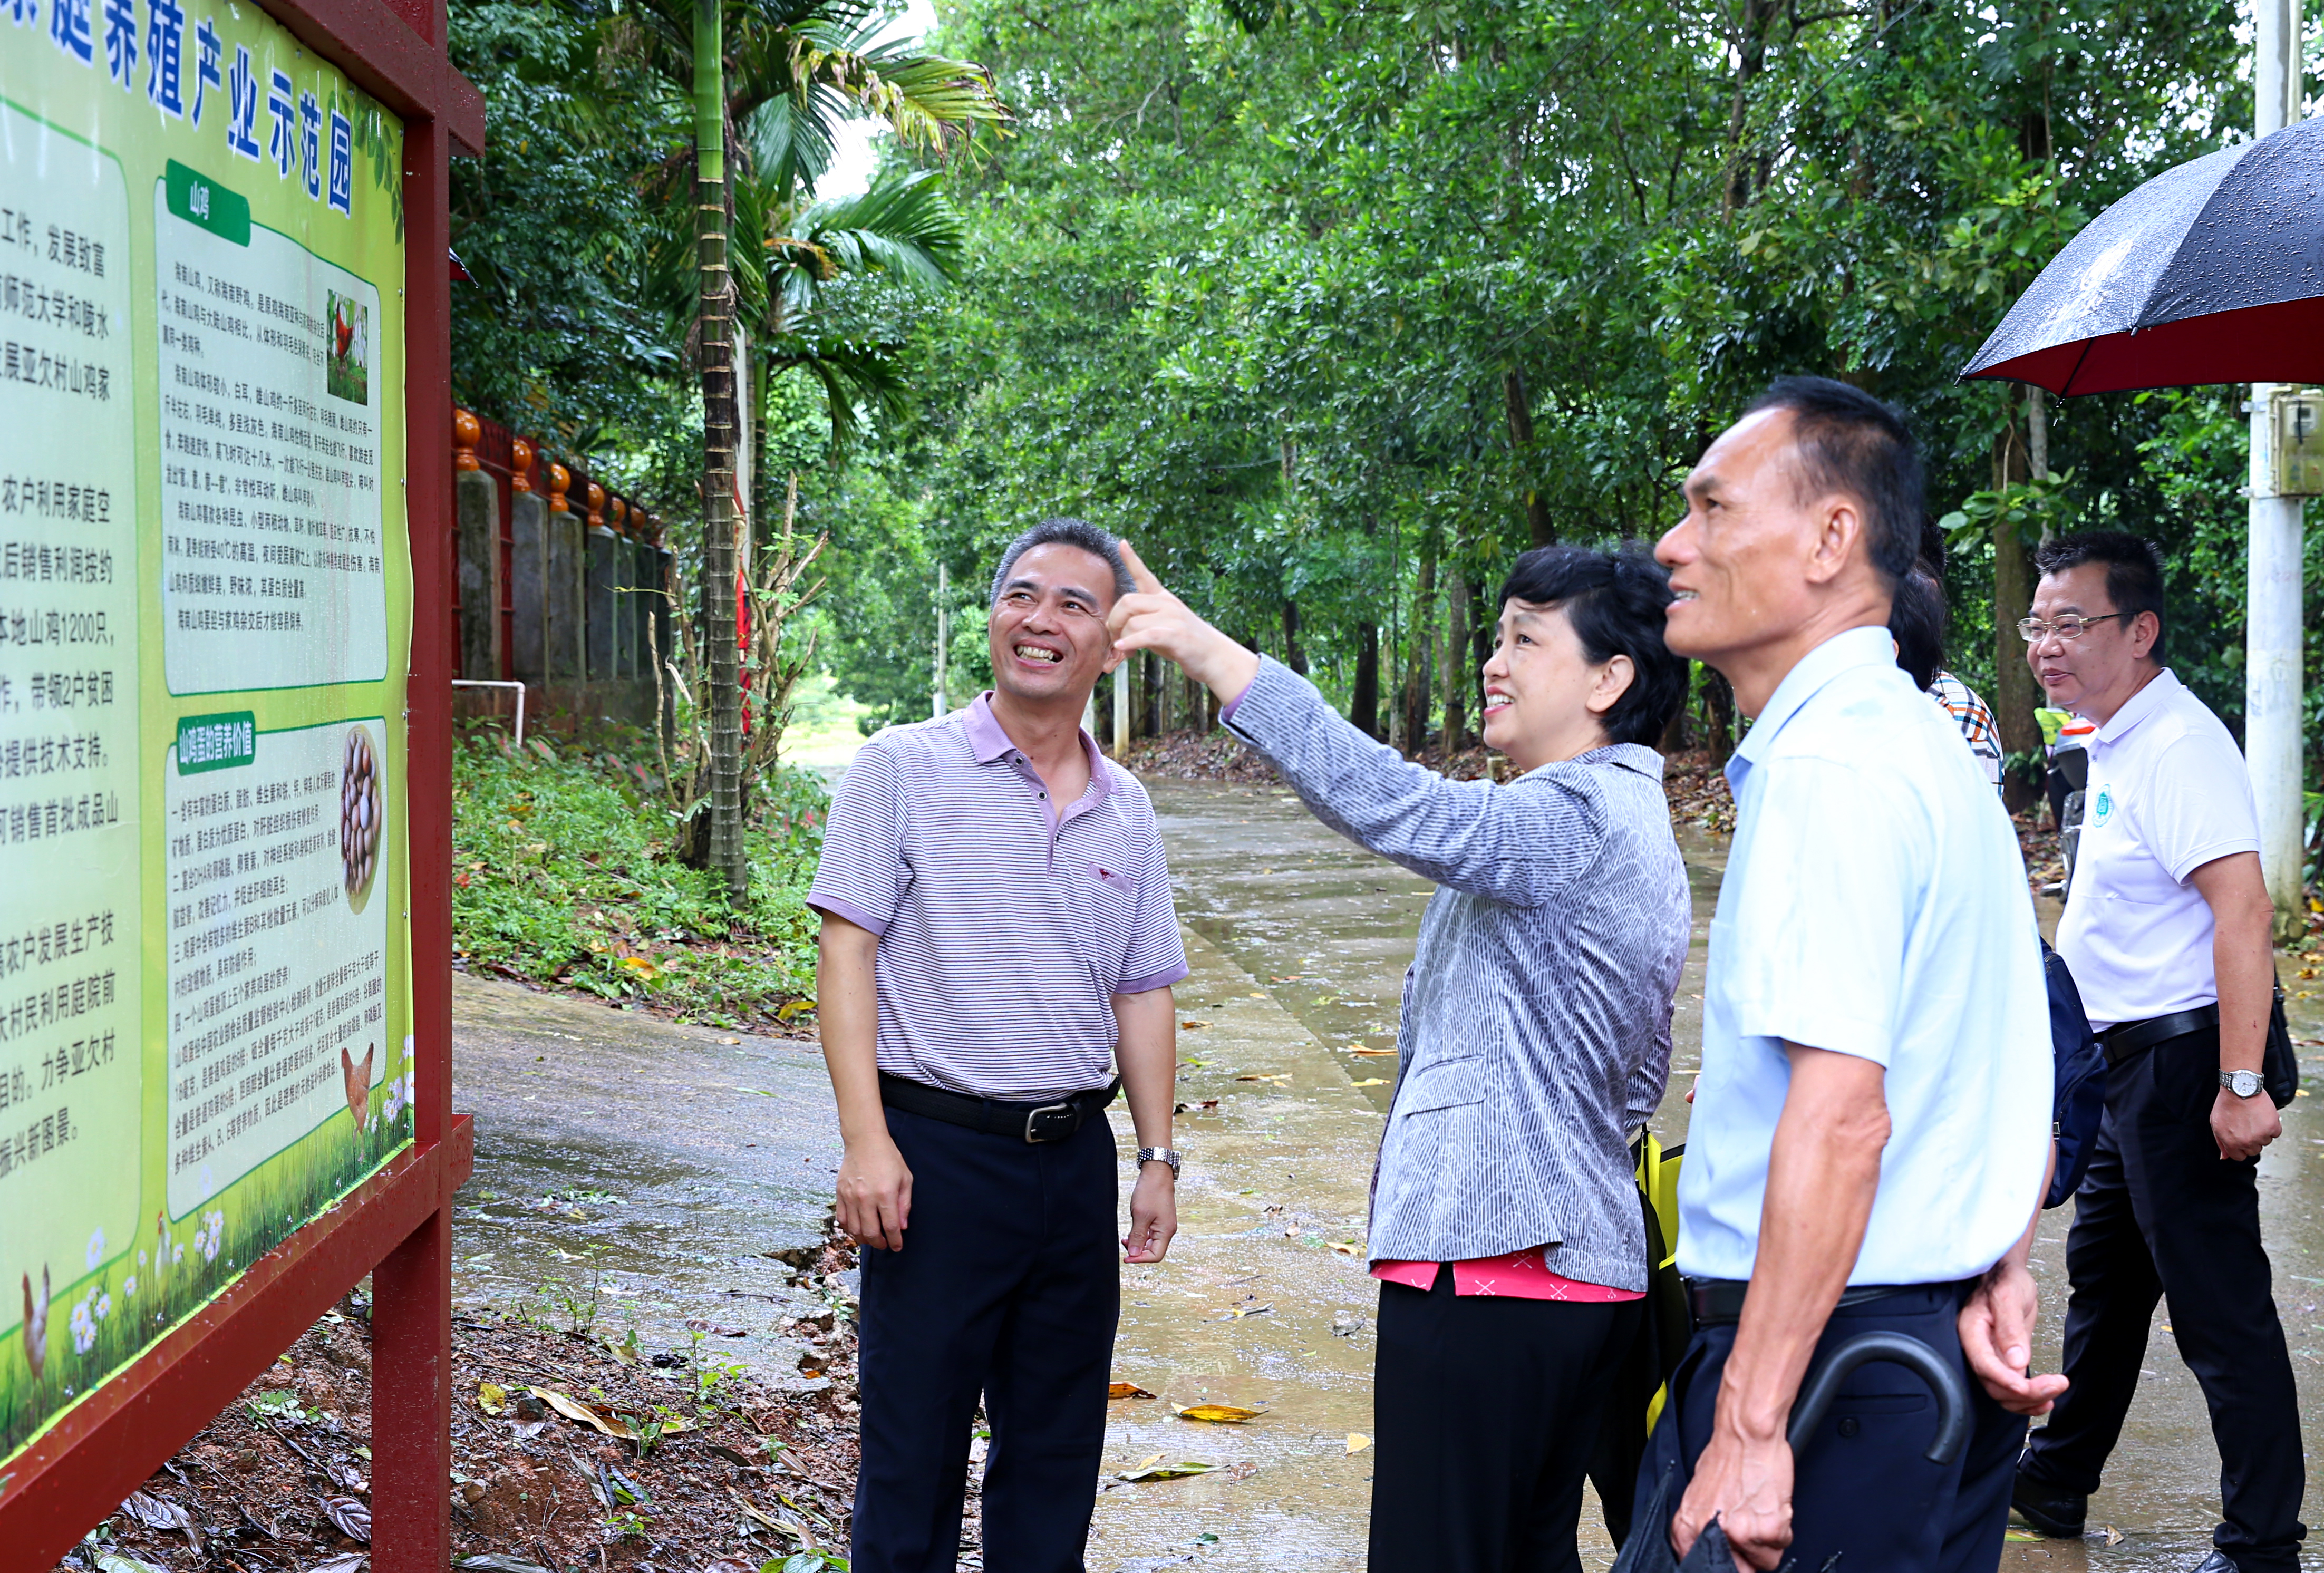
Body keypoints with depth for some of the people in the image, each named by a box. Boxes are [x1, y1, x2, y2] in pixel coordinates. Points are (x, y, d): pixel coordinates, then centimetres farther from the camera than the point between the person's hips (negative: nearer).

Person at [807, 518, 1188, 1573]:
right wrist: (865, 1138, -15)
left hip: (1076, 1157, 5)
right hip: (937, 1148, -4)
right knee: (914, 1445, 2)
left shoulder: (1125, 809, 11)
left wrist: (1158, 1157, 10)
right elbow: (846, 950, -8)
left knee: (1058, 1446, 12)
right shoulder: (905, 770, -3)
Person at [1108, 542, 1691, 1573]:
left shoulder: (1581, 819, -15)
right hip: (1584, 1265, 11)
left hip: (1488, 1271, -11)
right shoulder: (1640, 829, 19)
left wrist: (1206, 649, -29)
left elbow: (1392, 804, -29)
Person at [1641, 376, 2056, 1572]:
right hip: (1943, 1349, 10)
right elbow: (2013, 1078, 20)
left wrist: (1749, 1429, -25)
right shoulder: (1930, 747, 16)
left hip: (1831, 1356, -10)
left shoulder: (1828, 767, -18)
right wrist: (2000, 1272, 13)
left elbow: (1839, 1116, -25)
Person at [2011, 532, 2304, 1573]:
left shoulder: (2178, 746, -20)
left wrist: (2241, 1085, -32)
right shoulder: (2117, 744, 12)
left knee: (2220, 1310, -4)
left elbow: (2243, 911, -28)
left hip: (2181, 1058, -11)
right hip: (2125, 1058, 11)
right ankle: (2055, 1485, 38)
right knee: (2103, 1273, 22)